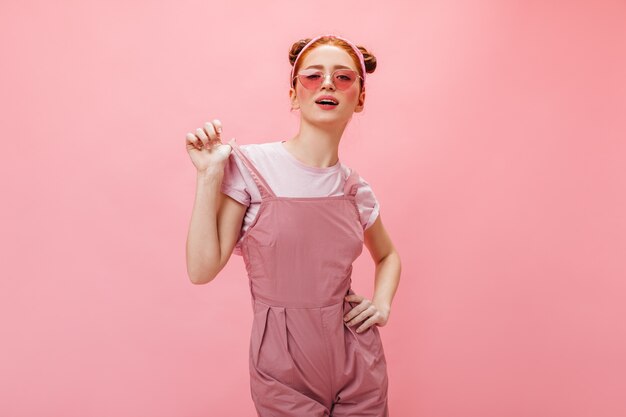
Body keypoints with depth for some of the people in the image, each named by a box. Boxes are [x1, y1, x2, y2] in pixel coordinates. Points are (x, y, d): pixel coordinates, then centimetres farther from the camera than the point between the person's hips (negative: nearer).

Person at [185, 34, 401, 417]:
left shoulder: (355, 189, -1)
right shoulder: (250, 165, -11)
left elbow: (388, 255, 18)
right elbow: (202, 269, -13)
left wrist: (382, 305, 0)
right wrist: (209, 175, -19)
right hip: (284, 367, -3)